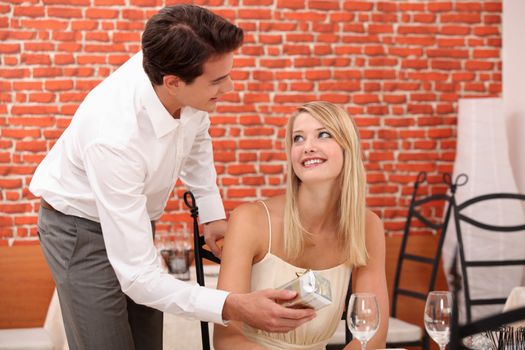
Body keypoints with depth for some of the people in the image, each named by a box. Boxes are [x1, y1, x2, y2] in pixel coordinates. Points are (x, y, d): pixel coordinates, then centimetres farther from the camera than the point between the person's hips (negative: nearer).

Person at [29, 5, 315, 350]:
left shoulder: (181, 69, -21)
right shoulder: (113, 138, -40)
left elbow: (196, 136, 6)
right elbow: (137, 276, -37)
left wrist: (213, 214, 3)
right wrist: (232, 306, -46)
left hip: (134, 216, 6)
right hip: (82, 228, -6)